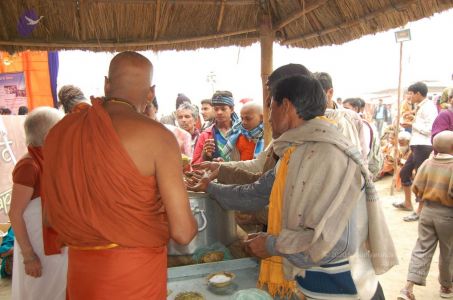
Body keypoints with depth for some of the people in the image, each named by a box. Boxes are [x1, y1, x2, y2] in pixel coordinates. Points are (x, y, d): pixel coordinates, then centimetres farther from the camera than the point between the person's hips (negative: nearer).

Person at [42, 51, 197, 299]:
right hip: (137, 274, -4)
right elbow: (182, 232, -18)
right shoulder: (156, 136, -19)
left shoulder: (59, 131, -3)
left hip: (81, 271, 5)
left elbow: (52, 217, 8)